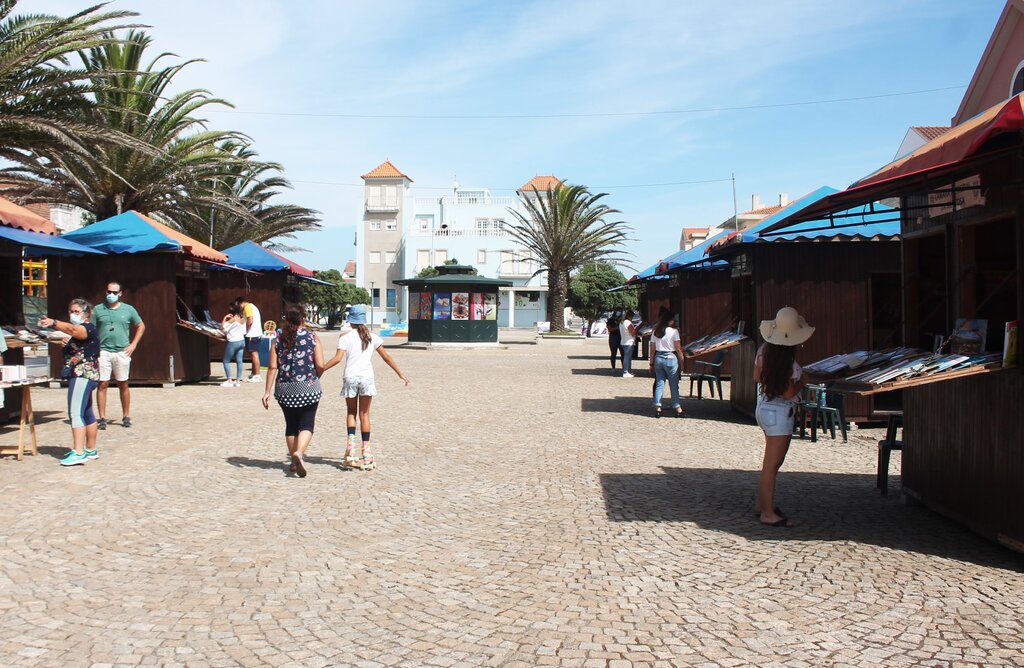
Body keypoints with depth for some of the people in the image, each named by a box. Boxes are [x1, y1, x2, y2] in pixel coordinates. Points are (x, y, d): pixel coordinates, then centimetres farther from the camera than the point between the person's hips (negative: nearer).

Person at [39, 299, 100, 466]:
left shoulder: (88, 328, -10)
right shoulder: (78, 330, 22)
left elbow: (73, 330, -32)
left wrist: (54, 323, -47)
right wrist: (64, 342, 3)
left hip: (83, 375, -11)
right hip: (82, 376, 11)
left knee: (76, 413, -17)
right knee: (87, 414, 15)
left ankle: (78, 453, -21)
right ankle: (91, 450, 22)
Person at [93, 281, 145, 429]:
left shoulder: (128, 309, 7)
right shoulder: (98, 310, 6)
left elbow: (141, 326, 15)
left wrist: (133, 344, 6)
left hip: (122, 352, 1)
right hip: (103, 352, 0)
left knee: (123, 385, 6)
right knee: (102, 384, -3)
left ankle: (126, 417, 15)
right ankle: (102, 418, 2)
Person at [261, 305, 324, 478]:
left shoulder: (279, 339, 2)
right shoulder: (312, 337, -3)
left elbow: (272, 367, -3)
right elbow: (320, 366, -7)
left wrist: (267, 391, -1)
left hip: (285, 389, 3)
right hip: (308, 388, -3)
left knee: (291, 425, 16)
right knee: (306, 425, 3)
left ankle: (294, 462, 23)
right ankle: (299, 453, -22)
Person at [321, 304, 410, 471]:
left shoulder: (345, 338, 0)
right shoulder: (372, 337, 7)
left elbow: (337, 358, -11)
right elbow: (386, 357, 9)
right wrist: (400, 373, 18)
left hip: (350, 377, -1)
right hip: (367, 377, 1)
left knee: (351, 412, 15)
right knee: (364, 414, 7)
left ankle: (351, 443, -6)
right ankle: (366, 452, 6)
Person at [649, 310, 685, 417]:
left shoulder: (655, 332, 4)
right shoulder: (674, 331, -9)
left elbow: (652, 350, 6)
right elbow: (678, 349, -9)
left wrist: (651, 363, 12)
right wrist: (681, 361, 0)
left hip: (658, 358, 4)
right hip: (671, 358, -4)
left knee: (659, 383, 9)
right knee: (674, 385, 4)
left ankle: (657, 408, 6)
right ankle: (678, 409, 8)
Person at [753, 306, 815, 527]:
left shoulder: (764, 350, 0)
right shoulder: (789, 362, -23)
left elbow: (756, 377, 10)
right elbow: (789, 393, -20)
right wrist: (801, 382, -4)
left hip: (764, 407, 9)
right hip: (779, 413, -9)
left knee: (772, 463, 20)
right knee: (771, 465, -3)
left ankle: (763, 505, 29)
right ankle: (768, 514, 4)